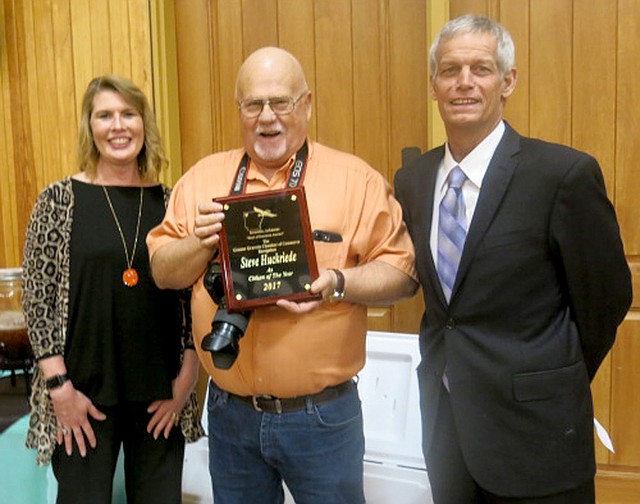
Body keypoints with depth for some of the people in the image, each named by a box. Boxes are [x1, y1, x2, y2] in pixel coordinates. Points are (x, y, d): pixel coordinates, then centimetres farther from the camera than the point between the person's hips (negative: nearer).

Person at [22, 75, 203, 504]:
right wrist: (60, 386, -8)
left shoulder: (170, 201, 3)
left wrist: (186, 377, 0)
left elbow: (192, 296, 5)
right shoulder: (59, 200, -3)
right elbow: (38, 300, -4)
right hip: (83, 394, -2)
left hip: (162, 395, 2)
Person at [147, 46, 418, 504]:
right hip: (230, 412, 3)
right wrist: (201, 242, -14)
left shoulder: (356, 179, -5)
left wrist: (338, 283, -22)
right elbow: (163, 272, 5)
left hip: (323, 414, -2)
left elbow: (401, 271, -6)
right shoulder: (204, 178, 4)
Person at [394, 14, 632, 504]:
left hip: (532, 427, -5)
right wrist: (447, 367, 7)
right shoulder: (412, 179, 2)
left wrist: (555, 386, 3)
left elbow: (605, 298, -7)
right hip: (444, 421, 5)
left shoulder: (565, 173, -15)